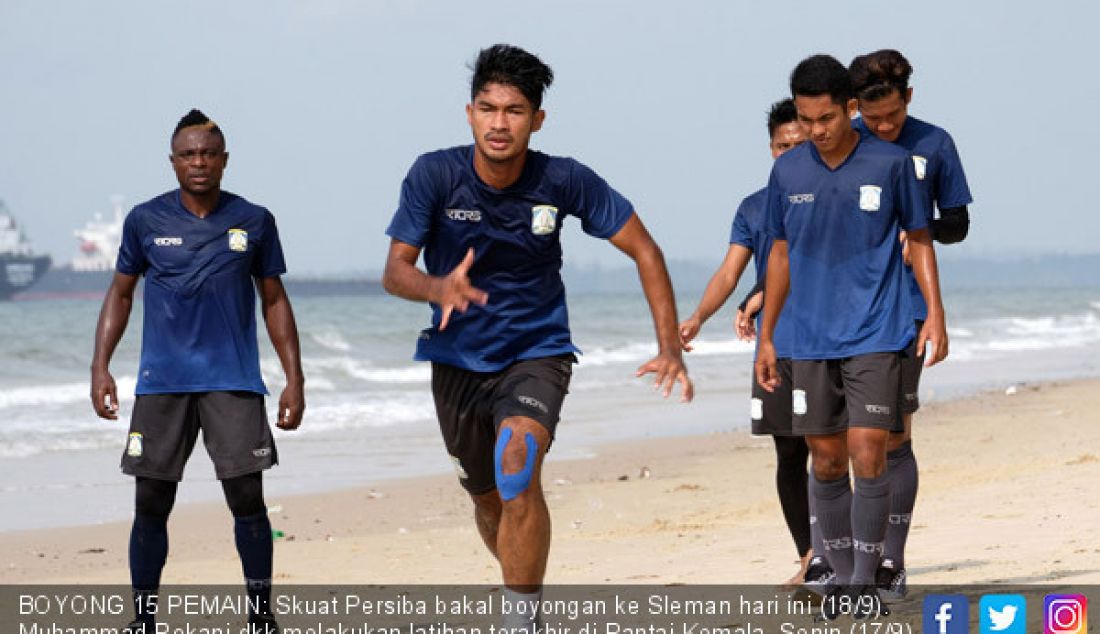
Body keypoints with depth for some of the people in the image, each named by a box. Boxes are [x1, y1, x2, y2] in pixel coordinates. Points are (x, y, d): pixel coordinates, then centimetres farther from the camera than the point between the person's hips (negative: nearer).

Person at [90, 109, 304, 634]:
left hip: (234, 381, -1)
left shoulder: (254, 222, 3)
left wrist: (294, 379, 5)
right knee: (151, 504, 1)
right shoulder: (146, 221, 3)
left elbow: (274, 300, 10)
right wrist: (100, 368, 3)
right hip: (161, 384, 1)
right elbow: (120, 294, 12)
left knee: (247, 499, -7)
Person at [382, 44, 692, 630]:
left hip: (536, 353, -2)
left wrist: (670, 349, -11)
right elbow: (394, 271, -17)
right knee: (487, 496, 16)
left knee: (518, 466, -28)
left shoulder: (563, 181, -16)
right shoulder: (434, 176, -16)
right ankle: (521, 585, 44)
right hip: (457, 357, 2)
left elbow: (644, 251, -6)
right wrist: (439, 288, -40)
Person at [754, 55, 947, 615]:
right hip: (812, 342, 3)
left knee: (867, 456, -11)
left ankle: (866, 581, -3)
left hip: (876, 336, -3)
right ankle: (841, 578, 19)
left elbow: (919, 240, 5)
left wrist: (935, 314, -5)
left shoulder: (891, 164, -4)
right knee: (826, 462, 6)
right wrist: (766, 337, 13)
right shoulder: (787, 171, 3)